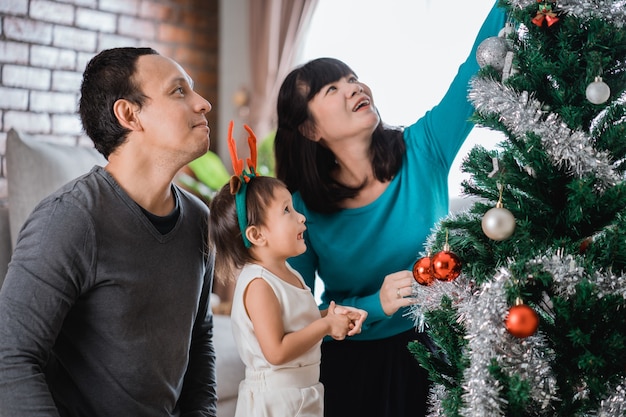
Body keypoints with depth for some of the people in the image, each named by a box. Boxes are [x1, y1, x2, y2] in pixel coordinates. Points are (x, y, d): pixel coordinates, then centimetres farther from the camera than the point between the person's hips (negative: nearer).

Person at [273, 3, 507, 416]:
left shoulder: (422, 152, -11)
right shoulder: (301, 210, -14)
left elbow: (480, 65, -19)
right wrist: (376, 305, -24)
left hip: (433, 354, 1)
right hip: (349, 367, -1)